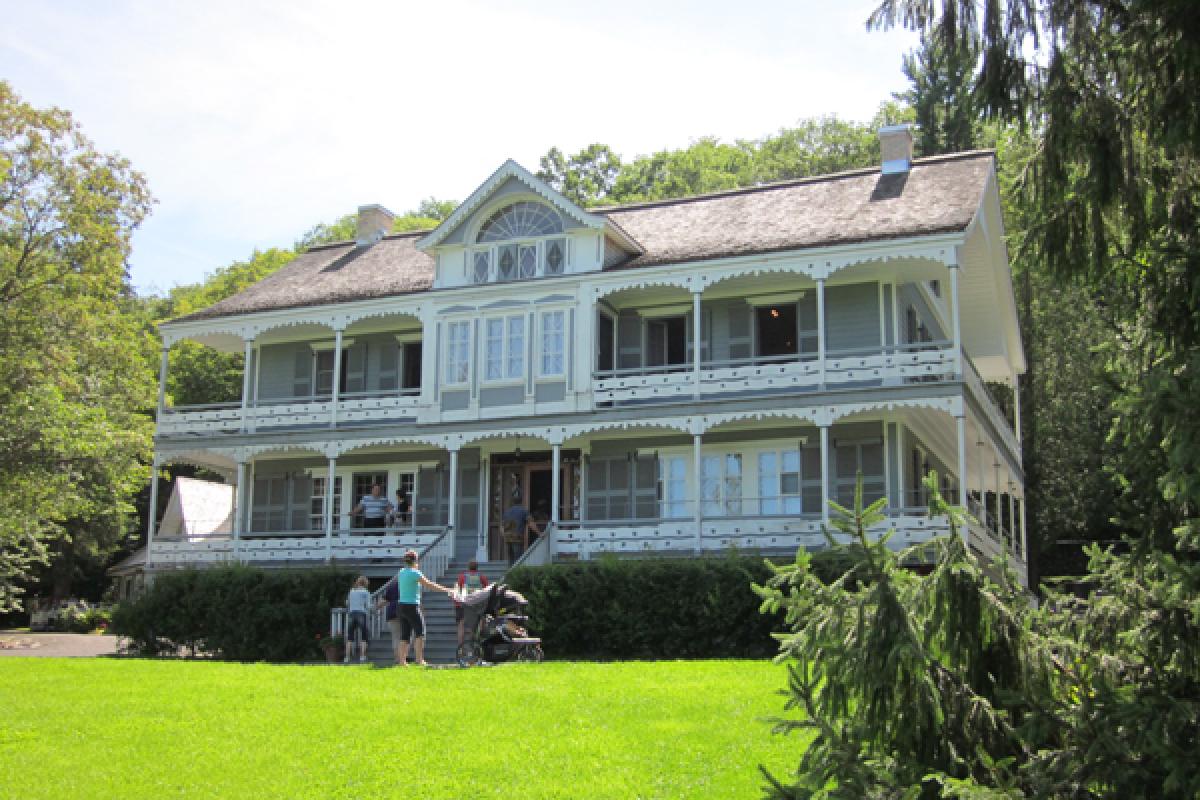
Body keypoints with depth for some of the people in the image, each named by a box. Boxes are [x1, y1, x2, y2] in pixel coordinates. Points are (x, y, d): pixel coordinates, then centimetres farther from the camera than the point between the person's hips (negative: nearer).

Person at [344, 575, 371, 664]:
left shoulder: (351, 591, 13)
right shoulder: (366, 592, 3)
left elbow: (347, 603, 18)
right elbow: (368, 606, -3)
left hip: (351, 614, 3)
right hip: (361, 614, -3)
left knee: (350, 638, 7)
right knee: (364, 637, 4)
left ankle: (347, 658, 0)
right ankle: (362, 657, -6)